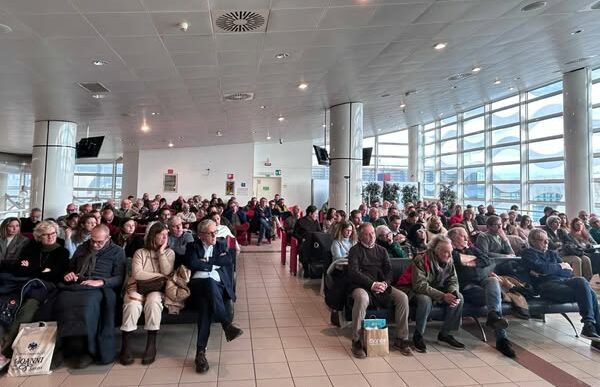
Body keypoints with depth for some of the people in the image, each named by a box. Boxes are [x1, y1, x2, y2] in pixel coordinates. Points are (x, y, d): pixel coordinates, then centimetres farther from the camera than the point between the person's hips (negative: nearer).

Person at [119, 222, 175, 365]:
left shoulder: (169, 253, 11)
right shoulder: (140, 252, 8)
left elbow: (167, 273, -6)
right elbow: (137, 274, -6)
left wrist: (161, 251, -6)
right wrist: (159, 276, -7)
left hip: (157, 289, 0)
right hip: (137, 287, 0)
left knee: (153, 301, -35)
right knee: (132, 305, -33)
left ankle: (151, 345, -26)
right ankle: (125, 347, -22)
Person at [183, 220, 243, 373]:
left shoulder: (221, 245, 22)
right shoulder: (192, 246, 16)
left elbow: (229, 261, 2)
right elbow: (191, 263, -6)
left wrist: (207, 261, -1)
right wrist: (215, 262, -1)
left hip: (217, 284, 2)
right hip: (198, 284, -1)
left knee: (206, 303, -33)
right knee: (210, 283, -37)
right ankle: (227, 326, -35)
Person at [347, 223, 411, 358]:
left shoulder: (381, 250, 19)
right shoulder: (355, 250, 3)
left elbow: (389, 270, 11)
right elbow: (353, 272, -9)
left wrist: (385, 283, -12)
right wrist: (372, 284, -20)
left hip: (381, 286, 5)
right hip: (361, 286, -5)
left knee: (403, 297, -19)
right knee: (362, 298, -38)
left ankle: (401, 339, -6)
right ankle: (356, 341, -24)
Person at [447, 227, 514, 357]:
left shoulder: (472, 249, 29)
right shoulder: (451, 251, 10)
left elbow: (489, 262, 14)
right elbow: (458, 259, -14)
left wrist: (469, 263, 3)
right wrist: (473, 258, 5)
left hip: (483, 280, 5)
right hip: (467, 286, -5)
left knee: (493, 280, -30)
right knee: (495, 296, -29)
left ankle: (493, 315, -45)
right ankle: (502, 338, -37)